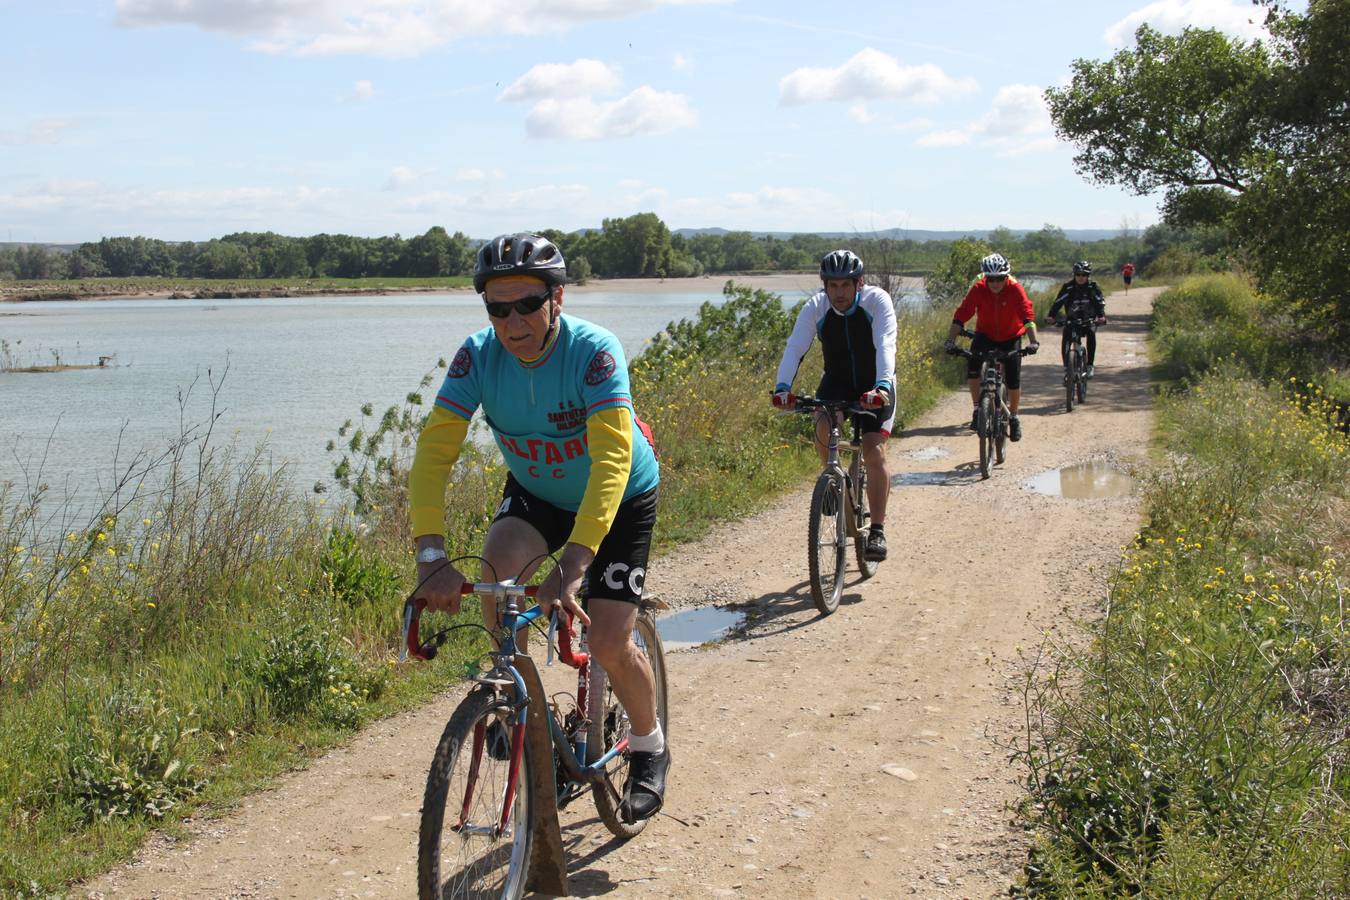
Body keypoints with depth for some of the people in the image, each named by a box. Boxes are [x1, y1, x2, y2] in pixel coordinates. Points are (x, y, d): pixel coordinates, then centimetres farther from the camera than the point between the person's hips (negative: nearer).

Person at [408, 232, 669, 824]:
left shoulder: (594, 351, -33)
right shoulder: (479, 355, -22)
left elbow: (611, 459, -44)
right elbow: (434, 449, -30)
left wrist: (573, 563, -55)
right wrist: (431, 555, -45)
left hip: (620, 498, -3)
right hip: (536, 492, 3)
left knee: (609, 645, -12)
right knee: (497, 573, -27)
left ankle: (649, 749, 20)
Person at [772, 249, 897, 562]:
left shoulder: (877, 301, -24)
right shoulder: (815, 308, -17)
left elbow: (885, 345, -36)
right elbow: (795, 348, -27)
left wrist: (882, 385, -53)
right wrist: (782, 387, -44)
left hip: (875, 384, -2)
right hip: (836, 382, 2)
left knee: (875, 453, -17)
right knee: (823, 431, -26)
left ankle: (877, 530, -7)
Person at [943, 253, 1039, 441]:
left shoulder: (1015, 289, -23)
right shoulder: (978, 289, -20)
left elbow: (1028, 315, -32)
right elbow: (961, 316, -25)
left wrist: (1033, 341, -47)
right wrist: (950, 341, -37)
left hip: (1011, 337, 0)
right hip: (985, 335, 1)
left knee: (1013, 380, -5)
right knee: (972, 365, -26)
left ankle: (1013, 417, 20)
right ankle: (977, 408, -10)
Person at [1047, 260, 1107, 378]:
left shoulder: (1093, 287, -11)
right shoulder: (1068, 287, -12)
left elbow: (1100, 302, -20)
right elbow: (1058, 302, -20)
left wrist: (1101, 316, -39)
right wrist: (1051, 315, -36)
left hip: (1089, 319, 0)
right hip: (1071, 319, 0)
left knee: (1091, 333, -28)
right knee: (1066, 336, -25)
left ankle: (1090, 365, -19)